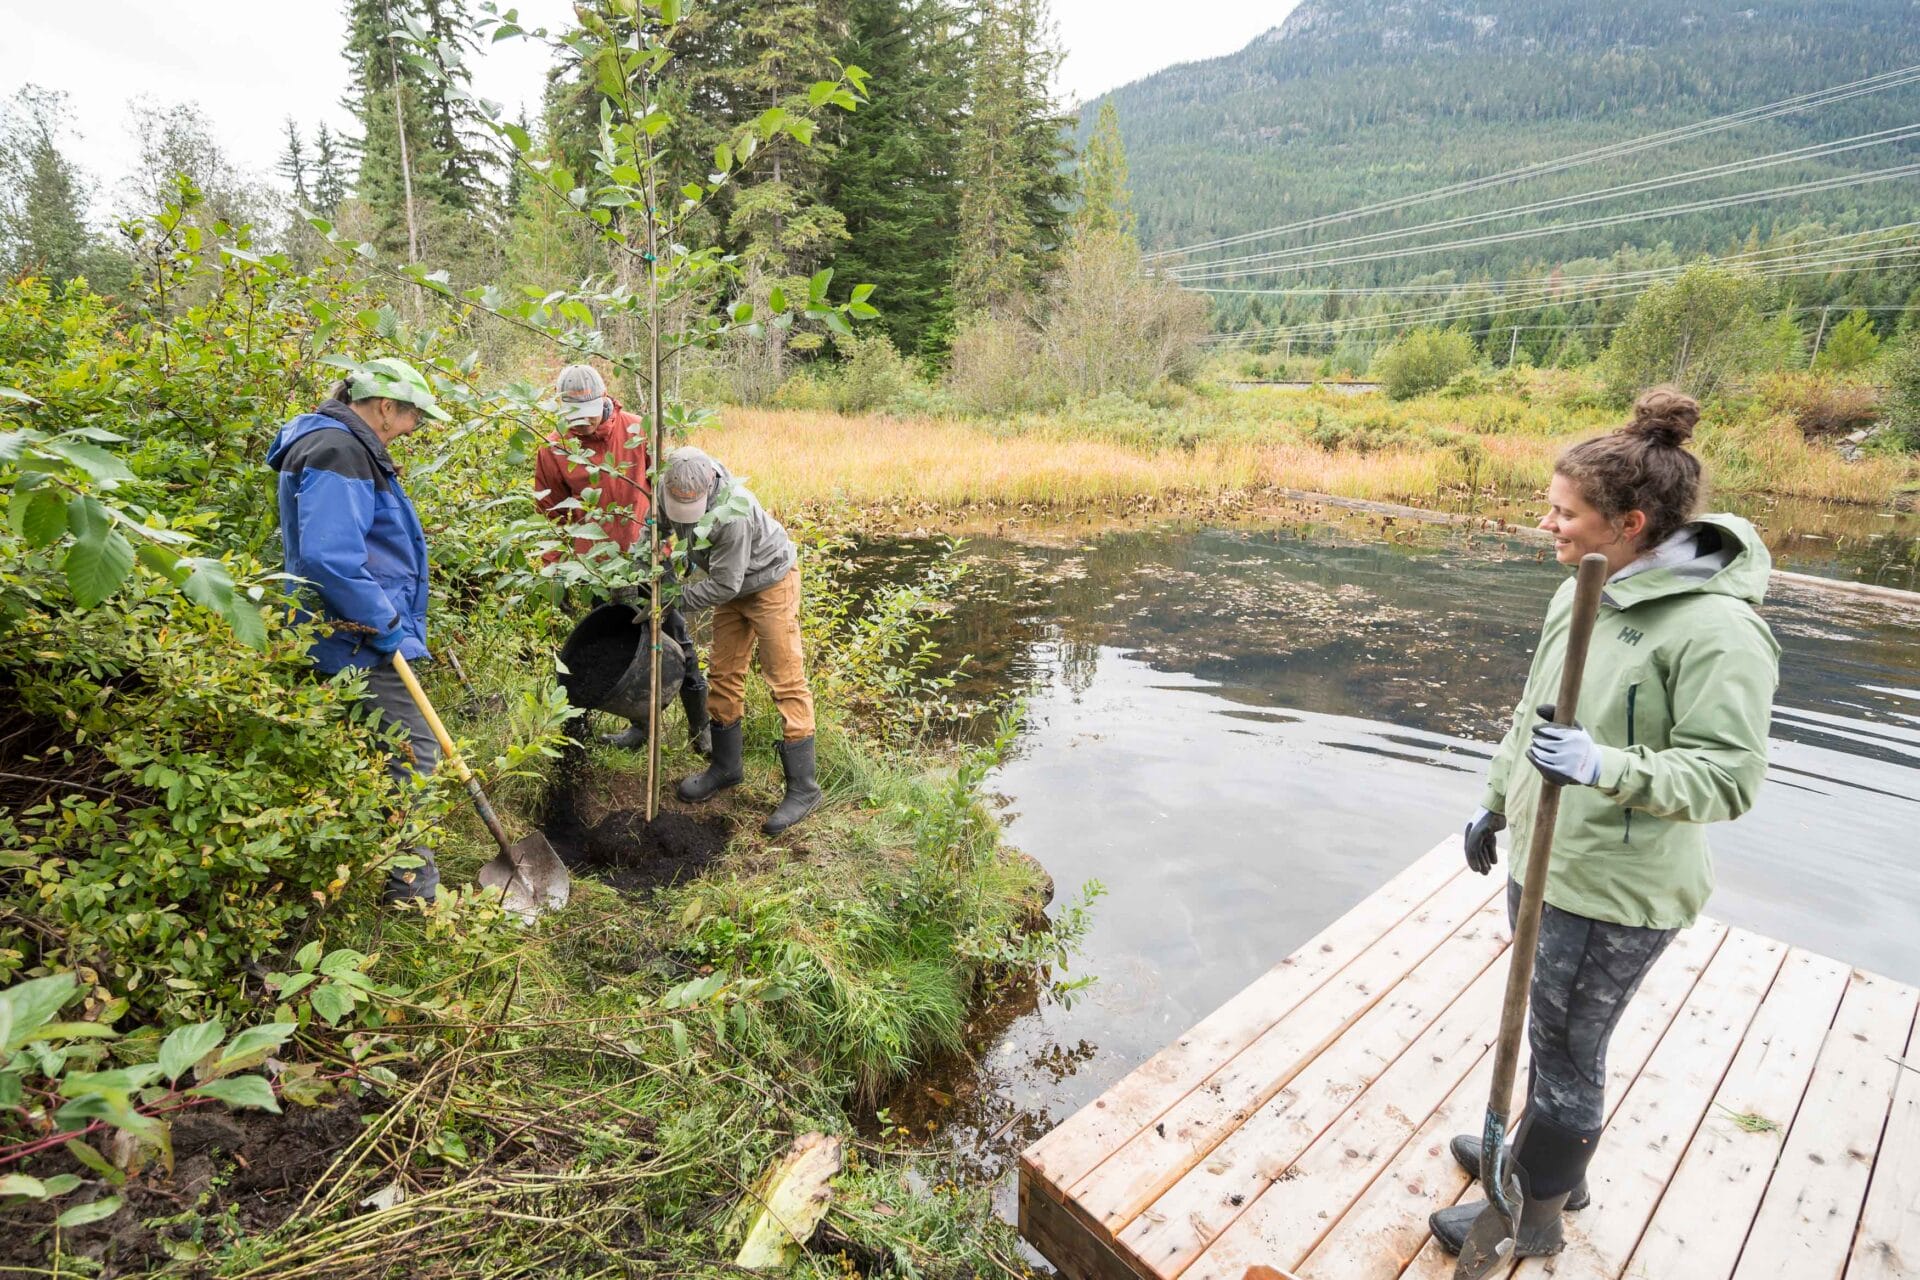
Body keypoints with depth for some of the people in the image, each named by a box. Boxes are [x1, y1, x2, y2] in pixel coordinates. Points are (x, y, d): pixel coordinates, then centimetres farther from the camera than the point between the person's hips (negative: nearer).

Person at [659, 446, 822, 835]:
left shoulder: (734, 515, -37)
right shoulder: (674, 488, -15)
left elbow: (723, 585, -28)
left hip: (769, 582, -8)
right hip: (733, 584, 8)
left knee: (785, 681, -7)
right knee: (725, 674, 12)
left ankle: (803, 788, -2)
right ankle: (725, 767, 28)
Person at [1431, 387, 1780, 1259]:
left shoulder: (1716, 628, -23)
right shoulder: (1579, 593, 2)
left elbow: (1729, 776, -22)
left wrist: (1604, 766, -37)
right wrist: (1494, 803, 19)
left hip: (1614, 894, -7)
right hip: (1543, 861, 8)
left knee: (1567, 1050, 10)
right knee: (1552, 1032, 25)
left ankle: (1534, 1219, 32)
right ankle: (1546, 1152, 48)